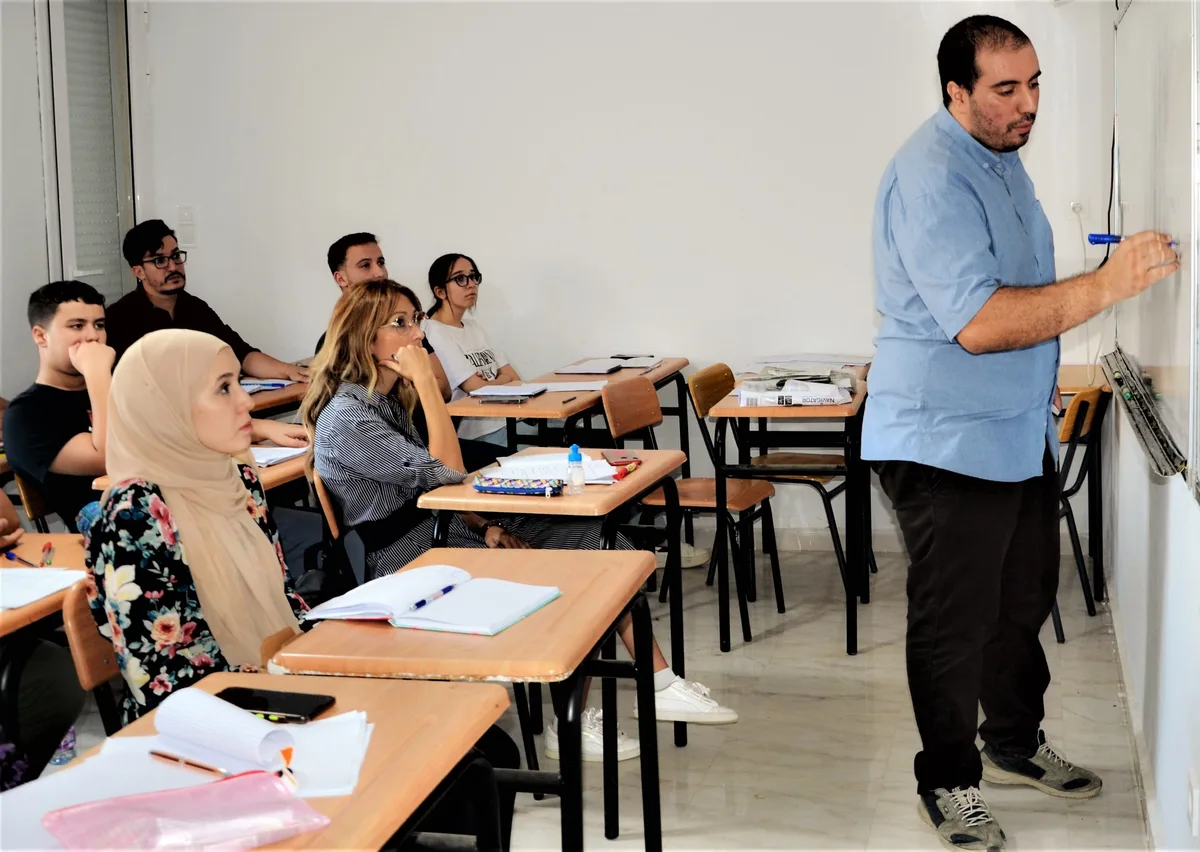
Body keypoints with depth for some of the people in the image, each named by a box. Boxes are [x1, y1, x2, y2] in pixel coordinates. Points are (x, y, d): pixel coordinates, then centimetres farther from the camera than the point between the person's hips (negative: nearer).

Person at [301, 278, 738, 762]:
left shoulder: (389, 399, 12)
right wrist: (425, 380, -19)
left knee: (598, 539, -6)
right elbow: (446, 472, -21)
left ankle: (661, 686, -2)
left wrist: (486, 527, 3)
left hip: (442, 531, 9)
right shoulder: (346, 418, -18)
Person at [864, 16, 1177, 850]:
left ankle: (1017, 742, 39)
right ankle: (951, 783, 19)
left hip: (1019, 431, 10)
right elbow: (977, 323, -31)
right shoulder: (932, 178, -22)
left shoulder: (1002, 157, 11)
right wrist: (1107, 284, -32)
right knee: (955, 622, 3)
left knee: (1025, 599, 21)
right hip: (950, 442, -10)